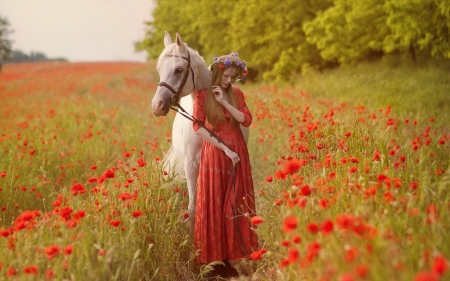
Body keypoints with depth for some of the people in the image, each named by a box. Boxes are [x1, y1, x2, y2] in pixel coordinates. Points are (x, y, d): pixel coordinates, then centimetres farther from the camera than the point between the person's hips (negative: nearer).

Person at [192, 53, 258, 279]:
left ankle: (230, 255, 15)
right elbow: (198, 128, -12)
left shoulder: (236, 93, 7)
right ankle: (214, 259, 6)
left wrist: (225, 102, -12)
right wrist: (224, 148, -17)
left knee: (236, 204, 6)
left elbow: (246, 120, -3)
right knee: (214, 204, 0)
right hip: (214, 153, -4)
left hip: (237, 153, 4)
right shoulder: (202, 95, -5)